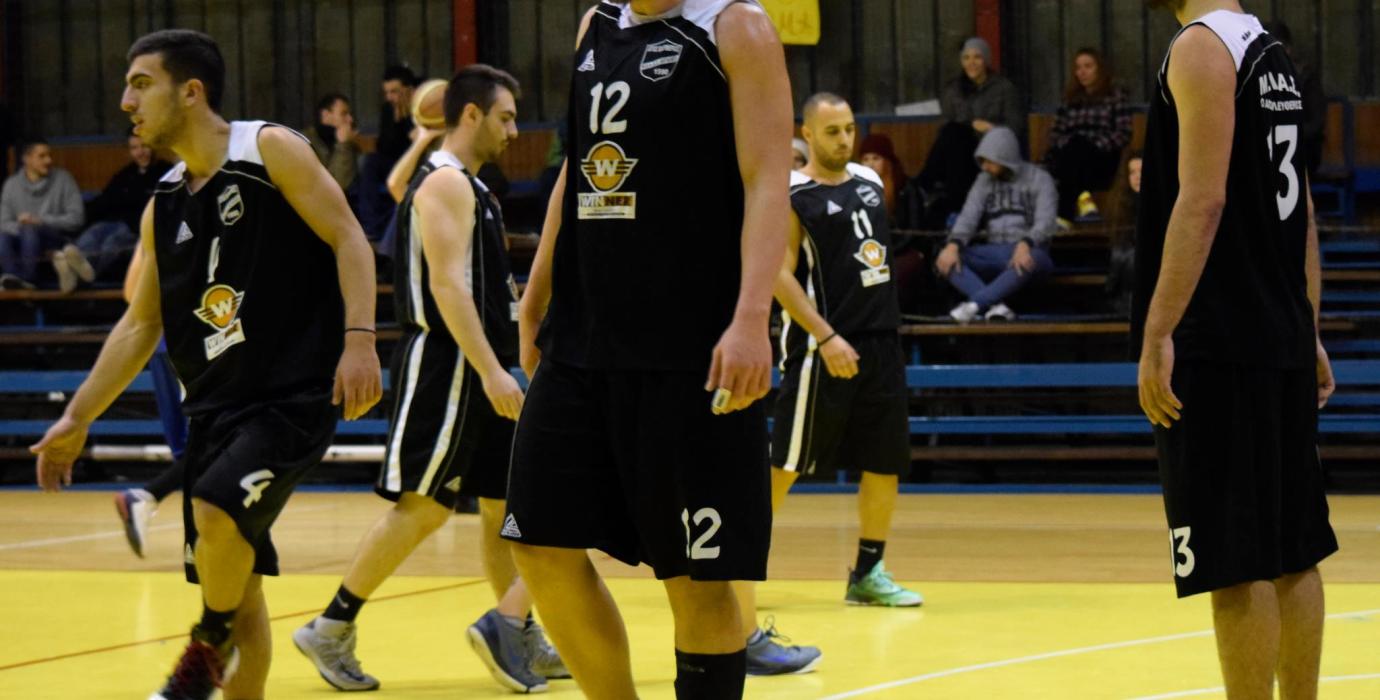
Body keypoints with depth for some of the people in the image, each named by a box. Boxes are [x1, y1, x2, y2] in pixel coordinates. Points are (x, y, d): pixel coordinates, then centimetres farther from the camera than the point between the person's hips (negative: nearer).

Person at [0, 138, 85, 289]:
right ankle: (12, 276, -55)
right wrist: (19, 226, -17)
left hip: (57, 239, -3)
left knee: (30, 230, -36)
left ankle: (27, 278, -47)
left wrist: (41, 221, -13)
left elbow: (76, 218, -3)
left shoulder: (63, 179, 5)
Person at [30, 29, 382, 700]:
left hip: (296, 392, -7)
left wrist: (359, 340, -22)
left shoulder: (271, 151, -5)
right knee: (233, 577, 7)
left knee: (217, 511, -25)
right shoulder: (163, 206, 13)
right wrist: (77, 419, 16)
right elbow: (139, 325, 19)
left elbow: (347, 238, -10)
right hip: (215, 404, 7)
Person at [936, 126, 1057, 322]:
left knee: (1031, 261, -41)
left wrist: (1024, 245, -36)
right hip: (993, 253, 4)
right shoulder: (984, 181, 11)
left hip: (1027, 252, -4)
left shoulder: (1039, 179, -1)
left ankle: (975, 303, -43)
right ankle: (996, 306, -39)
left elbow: (1044, 223, -15)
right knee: (944, 260, -21)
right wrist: (953, 245, -23)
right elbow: (969, 216, -2)